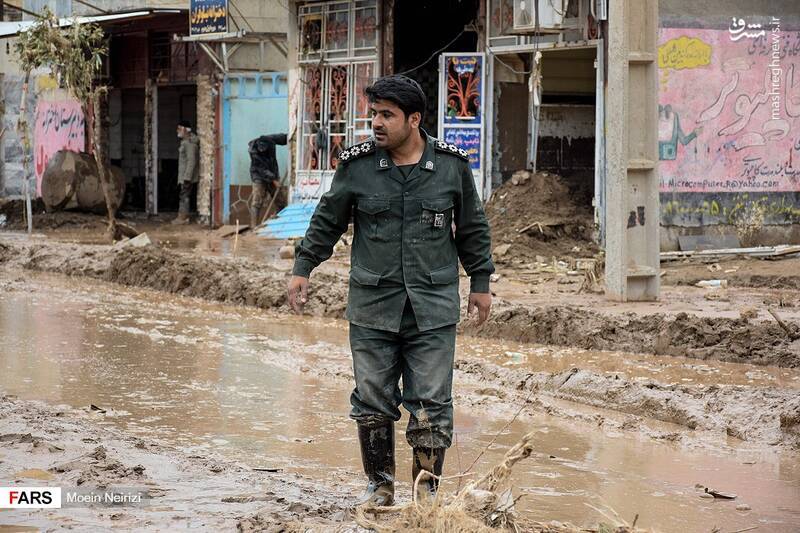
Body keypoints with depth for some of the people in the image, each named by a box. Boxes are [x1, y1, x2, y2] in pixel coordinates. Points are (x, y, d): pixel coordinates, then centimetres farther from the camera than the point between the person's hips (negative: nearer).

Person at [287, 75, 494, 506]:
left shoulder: (452, 165, 1)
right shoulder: (356, 165, 1)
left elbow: (471, 228, 12)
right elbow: (327, 221, 13)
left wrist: (480, 282, 13)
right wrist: (302, 268, 10)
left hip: (433, 308, -1)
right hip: (372, 307, 1)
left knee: (431, 405, -2)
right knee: (372, 400, 5)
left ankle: (426, 490, 9)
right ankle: (379, 484, 21)